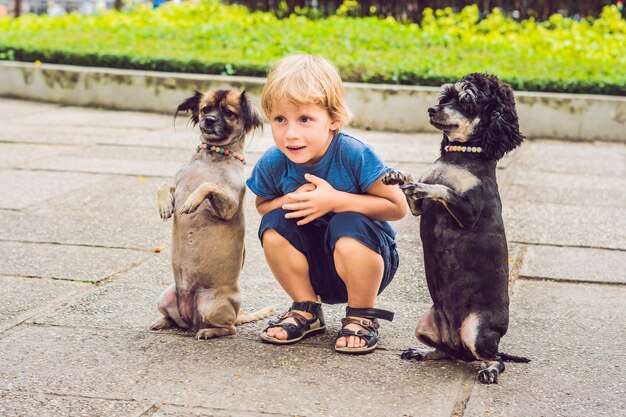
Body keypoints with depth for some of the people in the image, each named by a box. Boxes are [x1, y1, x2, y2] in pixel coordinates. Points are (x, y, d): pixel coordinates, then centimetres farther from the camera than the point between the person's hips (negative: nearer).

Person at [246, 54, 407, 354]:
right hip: (315, 268, 4)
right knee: (274, 225, -21)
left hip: (365, 259, -3)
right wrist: (292, 201, -22)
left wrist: (334, 200, -32)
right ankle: (306, 311, 2)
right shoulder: (273, 163, -16)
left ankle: (362, 318, -7)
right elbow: (262, 205, 2)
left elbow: (398, 207, -24)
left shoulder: (353, 154, -27)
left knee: (349, 226, -34)